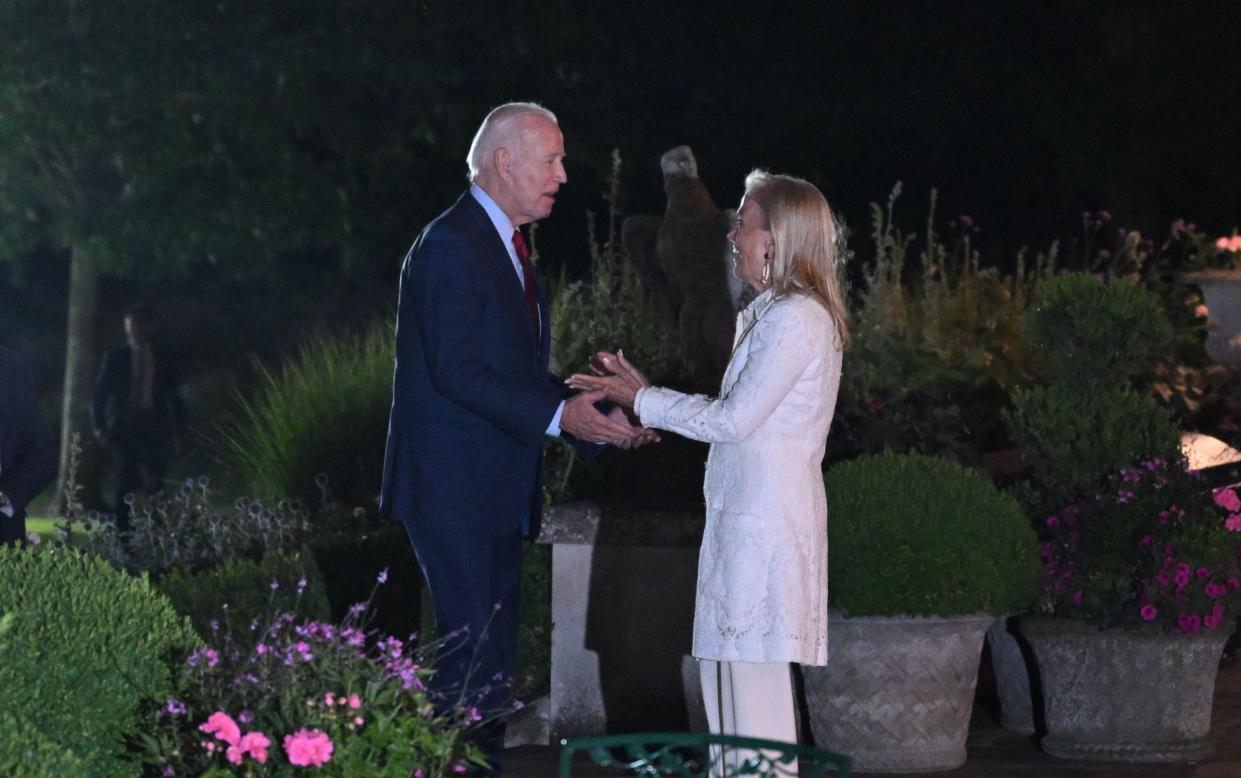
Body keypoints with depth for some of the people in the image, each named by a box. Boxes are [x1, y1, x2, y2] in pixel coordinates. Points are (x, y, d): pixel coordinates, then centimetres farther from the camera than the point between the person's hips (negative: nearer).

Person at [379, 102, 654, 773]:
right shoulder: (450, 245, -14)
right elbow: (456, 371, -22)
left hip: (499, 491, 10)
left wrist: (594, 420, 6)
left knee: (494, 658, 10)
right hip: (452, 490, -10)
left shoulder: (509, 246, 18)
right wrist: (557, 415, -25)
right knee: (473, 653, -12)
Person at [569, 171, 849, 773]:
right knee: (723, 675, 12)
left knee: (754, 685, -9)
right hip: (742, 513, 10)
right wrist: (643, 393, 11)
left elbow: (735, 419, -15)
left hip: (766, 520, -10)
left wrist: (643, 400, -6)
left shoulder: (798, 318, -12)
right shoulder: (768, 314, 18)